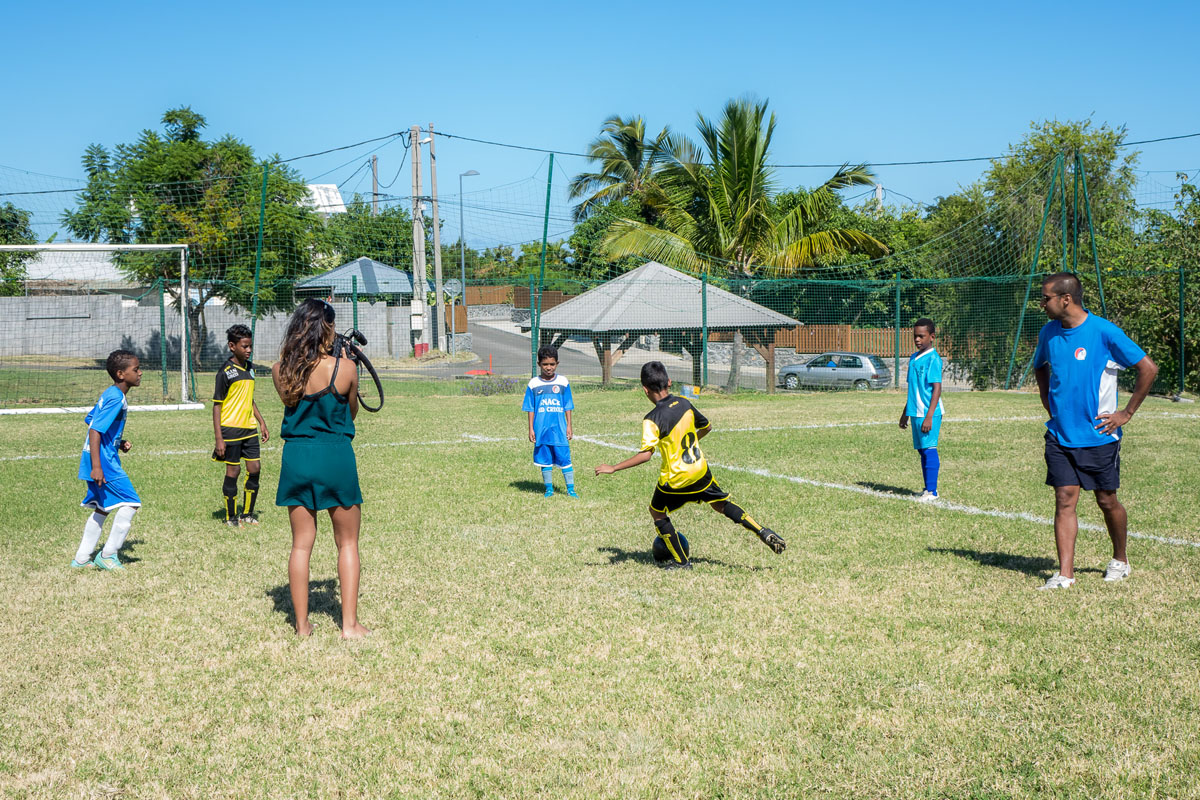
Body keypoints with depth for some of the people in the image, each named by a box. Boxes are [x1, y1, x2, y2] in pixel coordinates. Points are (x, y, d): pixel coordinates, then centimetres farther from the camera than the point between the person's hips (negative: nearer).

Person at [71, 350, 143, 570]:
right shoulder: (116, 398, -18)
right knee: (130, 503, -5)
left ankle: (81, 558, 22)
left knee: (102, 509, 17)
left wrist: (118, 443, 16)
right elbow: (95, 430, -23)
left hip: (100, 460, 10)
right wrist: (96, 466, -27)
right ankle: (108, 555, 2)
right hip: (104, 461, -10)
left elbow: (90, 421, 21)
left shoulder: (109, 394, 12)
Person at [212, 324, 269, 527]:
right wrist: (219, 438, -16)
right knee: (233, 471, 0)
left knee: (255, 468, 6)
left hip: (249, 428, 7)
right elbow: (217, 405, -11)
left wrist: (261, 422, 20)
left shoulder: (249, 368, 11)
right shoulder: (225, 372, -11)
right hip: (231, 429, -7)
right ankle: (231, 517, 12)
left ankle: (247, 514, 19)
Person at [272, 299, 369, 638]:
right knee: (347, 543, 11)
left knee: (301, 544, 11)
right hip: (336, 457, -3)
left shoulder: (280, 371, -4)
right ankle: (349, 623, 10)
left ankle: (302, 624, 16)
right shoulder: (344, 368, -11)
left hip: (296, 457, 3)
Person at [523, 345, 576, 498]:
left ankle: (571, 489, 4)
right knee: (545, 460, 7)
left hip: (559, 429, -1)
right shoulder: (533, 384, 2)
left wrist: (569, 426, 3)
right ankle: (549, 489, 19)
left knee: (564, 459, -3)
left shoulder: (563, 382, 2)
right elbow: (530, 409, 5)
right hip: (541, 430, 1)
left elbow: (568, 407, 7)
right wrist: (531, 429, 2)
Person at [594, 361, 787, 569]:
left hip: (675, 479, -5)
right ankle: (763, 533, 13)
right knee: (722, 504, 24)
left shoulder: (652, 420, -20)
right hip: (700, 470, 5)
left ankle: (681, 561, 18)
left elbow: (646, 454, -29)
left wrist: (613, 468, -23)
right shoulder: (684, 403, -2)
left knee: (657, 513, 18)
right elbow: (707, 427, 13)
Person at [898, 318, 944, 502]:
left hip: (929, 413, -8)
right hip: (915, 412, 8)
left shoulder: (933, 359, -10)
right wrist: (905, 413, 25)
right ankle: (928, 489, 17)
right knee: (921, 450, 10)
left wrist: (929, 416, -20)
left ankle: (931, 491, -4)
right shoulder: (913, 358, 15)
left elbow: (937, 389, -15)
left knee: (929, 449, -7)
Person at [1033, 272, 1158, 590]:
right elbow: (1040, 368, 26)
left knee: (1107, 501, 8)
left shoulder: (1104, 332, -13)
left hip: (1099, 436, -4)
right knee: (1064, 500, -3)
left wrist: (1126, 414, -8)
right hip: (1060, 435, 4)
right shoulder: (1049, 333, 4)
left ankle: (1120, 561, 31)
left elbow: (1148, 368, -9)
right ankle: (1065, 573, -3)